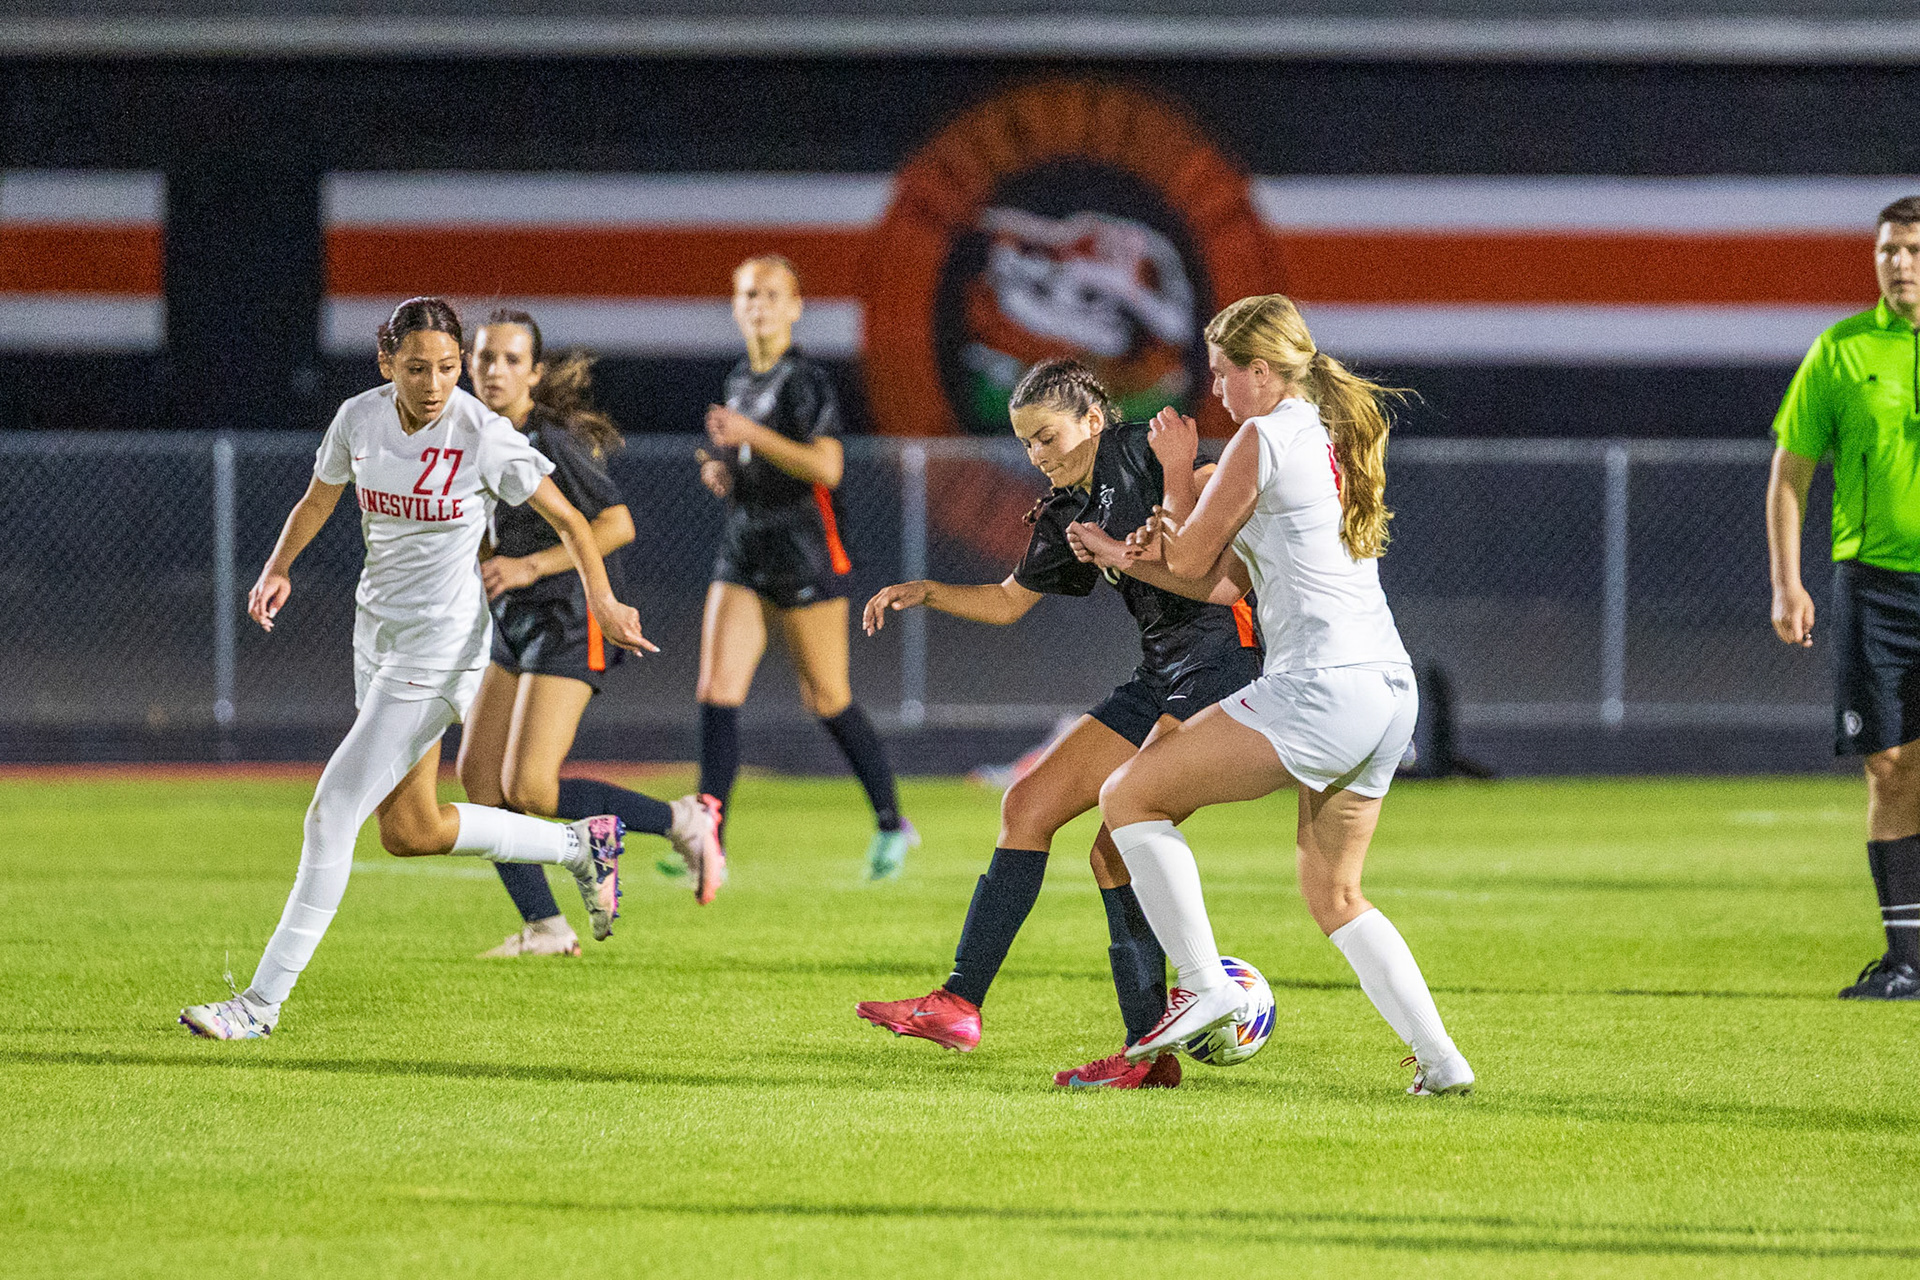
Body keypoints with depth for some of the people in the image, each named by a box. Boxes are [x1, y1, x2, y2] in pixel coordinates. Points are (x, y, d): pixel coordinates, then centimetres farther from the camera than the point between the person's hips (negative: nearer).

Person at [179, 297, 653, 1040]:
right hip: (378, 630, 7)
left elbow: (567, 518, -6)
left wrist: (602, 600, -17)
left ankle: (264, 999, -3)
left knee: (333, 813, -10)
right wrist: (278, 569, -3)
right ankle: (583, 845, 33)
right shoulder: (360, 419, -3)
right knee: (409, 832, 13)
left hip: (441, 644, -7)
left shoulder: (483, 435, -17)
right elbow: (317, 502, 14)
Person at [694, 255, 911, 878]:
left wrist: (750, 434, -26)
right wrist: (720, 469, 6)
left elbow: (825, 467, -21)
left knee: (827, 700, 3)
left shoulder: (808, 381, -10)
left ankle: (891, 823, 22)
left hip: (806, 554, -6)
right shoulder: (740, 379, 13)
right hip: (743, 552, 6)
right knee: (717, 691, -8)